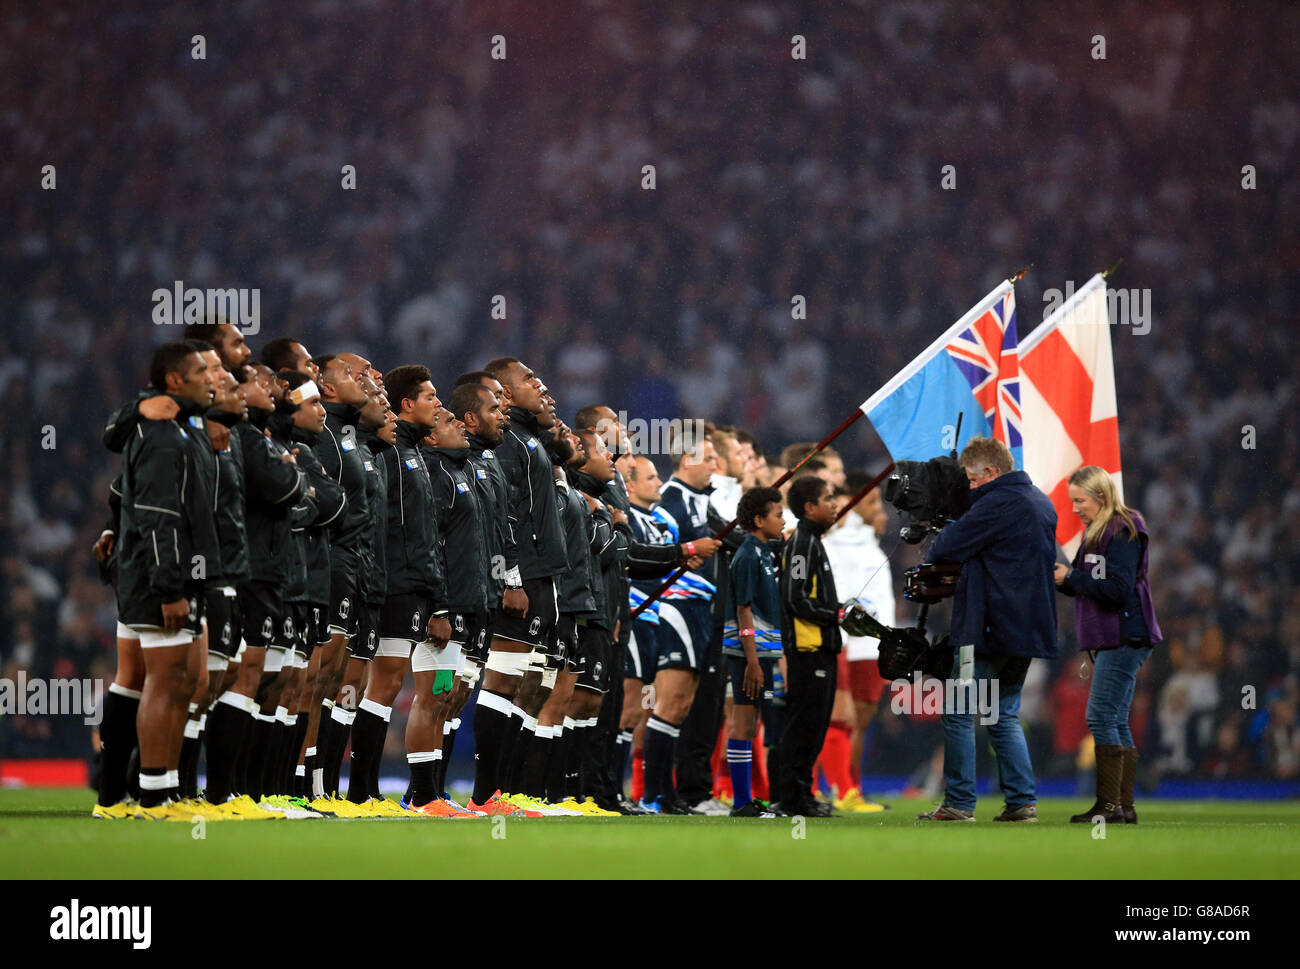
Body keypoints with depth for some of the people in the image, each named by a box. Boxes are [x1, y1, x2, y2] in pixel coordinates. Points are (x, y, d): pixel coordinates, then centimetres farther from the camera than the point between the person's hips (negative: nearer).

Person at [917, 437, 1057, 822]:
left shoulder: (997, 504, -15)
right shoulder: (1042, 504, 16)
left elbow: (947, 547, -16)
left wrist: (934, 549, 8)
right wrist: (962, 574, 14)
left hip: (988, 631, -9)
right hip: (1028, 628, 9)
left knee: (958, 714, -2)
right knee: (1004, 716, 14)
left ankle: (959, 803, -3)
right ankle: (1023, 801, 7)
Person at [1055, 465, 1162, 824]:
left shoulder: (1124, 533, -12)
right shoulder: (1097, 532, 17)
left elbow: (1117, 589, -19)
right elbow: (1090, 587, 20)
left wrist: (1070, 578, -13)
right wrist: (1063, 577, 3)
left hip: (1124, 639, -10)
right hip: (1109, 640, 10)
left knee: (1101, 717, -12)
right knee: (1116, 723, 8)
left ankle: (1109, 804, -13)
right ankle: (1124, 806, 9)